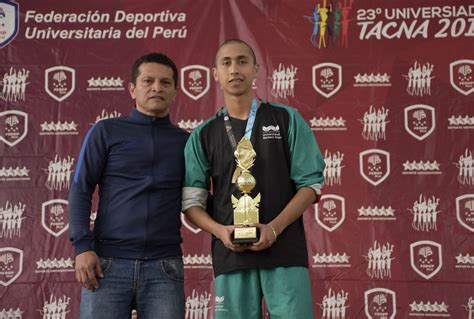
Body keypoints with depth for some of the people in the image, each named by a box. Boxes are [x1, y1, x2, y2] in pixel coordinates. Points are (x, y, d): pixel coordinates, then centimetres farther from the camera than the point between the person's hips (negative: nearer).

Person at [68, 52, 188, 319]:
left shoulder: (186, 141, 12)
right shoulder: (106, 131, 8)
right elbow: (80, 190, 2)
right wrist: (83, 246, -9)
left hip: (164, 267, 1)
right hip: (108, 263, -1)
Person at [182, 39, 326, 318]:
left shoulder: (287, 119, 6)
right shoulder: (203, 135, 10)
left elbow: (311, 183, 1)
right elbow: (192, 200, 8)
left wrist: (274, 228, -12)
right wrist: (220, 231, -11)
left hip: (285, 251, -1)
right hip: (230, 256, 2)